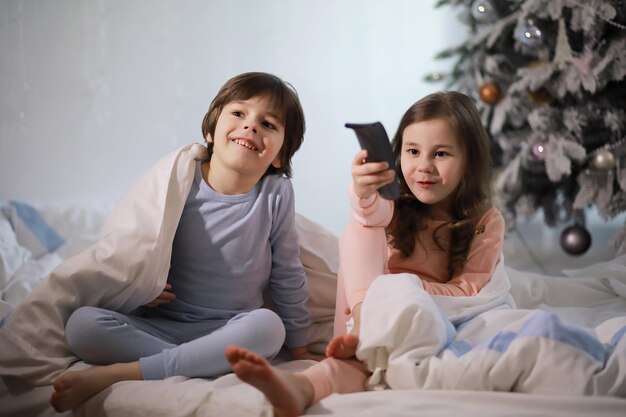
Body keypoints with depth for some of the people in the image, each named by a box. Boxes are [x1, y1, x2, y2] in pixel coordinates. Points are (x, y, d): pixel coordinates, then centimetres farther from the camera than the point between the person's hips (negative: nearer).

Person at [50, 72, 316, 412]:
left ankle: (118, 374, -31)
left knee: (267, 326, -34)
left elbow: (288, 276, 6)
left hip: (230, 332, 0)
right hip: (160, 325, 0)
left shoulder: (276, 194, -5)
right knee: (82, 324, -23)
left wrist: (298, 346, 12)